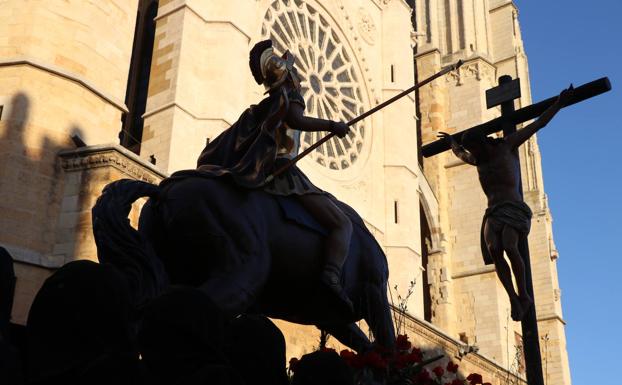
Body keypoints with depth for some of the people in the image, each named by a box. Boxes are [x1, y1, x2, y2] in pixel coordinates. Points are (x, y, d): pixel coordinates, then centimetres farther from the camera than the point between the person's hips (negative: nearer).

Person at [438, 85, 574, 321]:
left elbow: (538, 124, 13)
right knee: (494, 250, -23)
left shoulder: (507, 145, 11)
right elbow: (459, 153, 51)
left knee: (509, 247, -29)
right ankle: (513, 298, -25)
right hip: (492, 212, 5)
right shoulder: (477, 160, 26)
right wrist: (451, 141, 67)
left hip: (514, 207, -5)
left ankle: (523, 294, -16)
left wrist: (559, 104, 12)